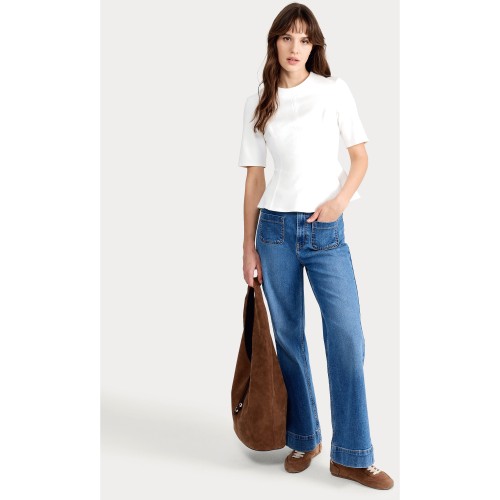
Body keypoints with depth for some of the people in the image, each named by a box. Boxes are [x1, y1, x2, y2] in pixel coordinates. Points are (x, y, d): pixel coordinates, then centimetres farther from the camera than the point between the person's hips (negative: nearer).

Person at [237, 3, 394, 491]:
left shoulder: (334, 90, 4)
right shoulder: (258, 104, 8)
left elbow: (360, 157, 6)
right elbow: (254, 177, 8)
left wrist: (340, 200, -12)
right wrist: (248, 245, 7)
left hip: (326, 231, -1)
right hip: (276, 229, 2)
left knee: (347, 339, -8)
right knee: (288, 338, 7)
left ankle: (351, 456, 4)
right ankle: (304, 439, 24)